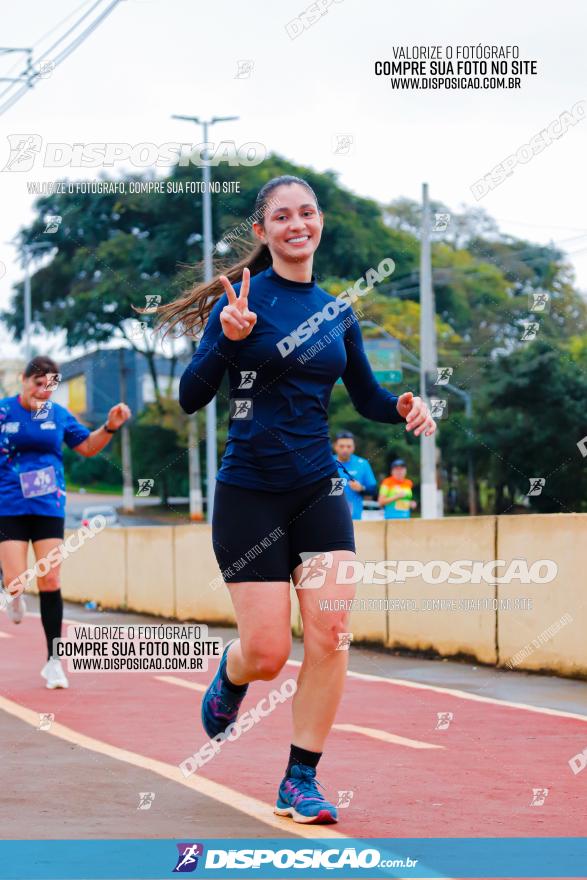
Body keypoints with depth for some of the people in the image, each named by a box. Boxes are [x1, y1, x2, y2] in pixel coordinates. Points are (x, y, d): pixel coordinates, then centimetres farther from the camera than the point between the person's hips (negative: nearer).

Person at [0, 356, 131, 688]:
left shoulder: (58, 414, 5)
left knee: (50, 582, -2)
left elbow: (88, 446, 15)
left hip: (49, 508, 2)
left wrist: (110, 427, 0)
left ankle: (53, 661, 5)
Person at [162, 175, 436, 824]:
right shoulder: (243, 298, -6)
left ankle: (301, 781, 3)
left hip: (318, 490, 4)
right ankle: (229, 679, 35)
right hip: (249, 493, -4)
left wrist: (402, 407, -2)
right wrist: (227, 338, -28)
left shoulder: (339, 312, 9)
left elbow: (366, 396, 20)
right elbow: (191, 397, -11)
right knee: (266, 654, -3)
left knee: (329, 633, -9)